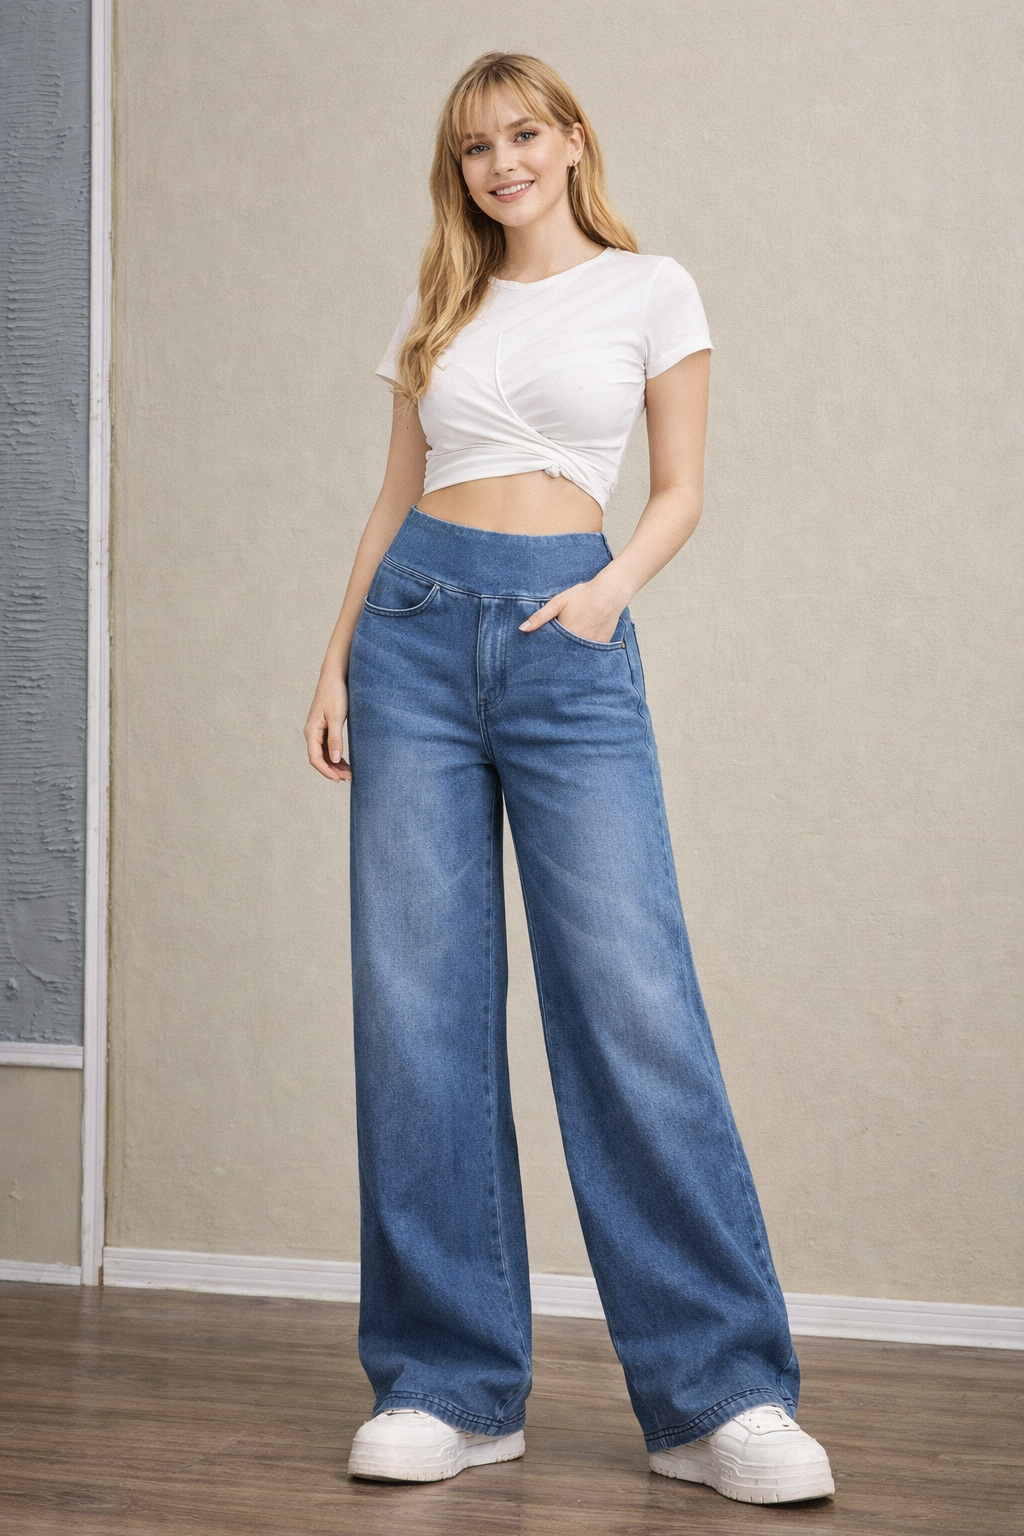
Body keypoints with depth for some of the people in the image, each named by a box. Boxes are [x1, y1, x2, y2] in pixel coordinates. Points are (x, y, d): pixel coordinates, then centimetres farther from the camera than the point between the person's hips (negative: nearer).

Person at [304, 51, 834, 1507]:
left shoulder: (649, 290, 8)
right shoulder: (439, 312, 17)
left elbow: (681, 489, 7)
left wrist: (616, 584, -12)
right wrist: (337, 660, 10)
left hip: (569, 638, -3)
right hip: (418, 629, 3)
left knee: (633, 998, -12)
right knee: (418, 1004, -2)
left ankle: (722, 1395, -5)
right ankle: (452, 1386, 5)